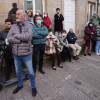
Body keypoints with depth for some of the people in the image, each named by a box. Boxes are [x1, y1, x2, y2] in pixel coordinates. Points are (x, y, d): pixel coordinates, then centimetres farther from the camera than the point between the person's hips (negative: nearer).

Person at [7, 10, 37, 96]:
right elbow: (9, 38, -10)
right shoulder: (13, 26, 3)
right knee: (18, 71, 19)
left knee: (30, 72, 8)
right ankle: (20, 85, 44)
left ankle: (33, 87, 32)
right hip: (16, 54, 4)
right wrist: (22, 39, -18)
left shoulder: (29, 26, -6)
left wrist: (16, 35, -15)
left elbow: (29, 37, -25)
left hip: (26, 54, -3)